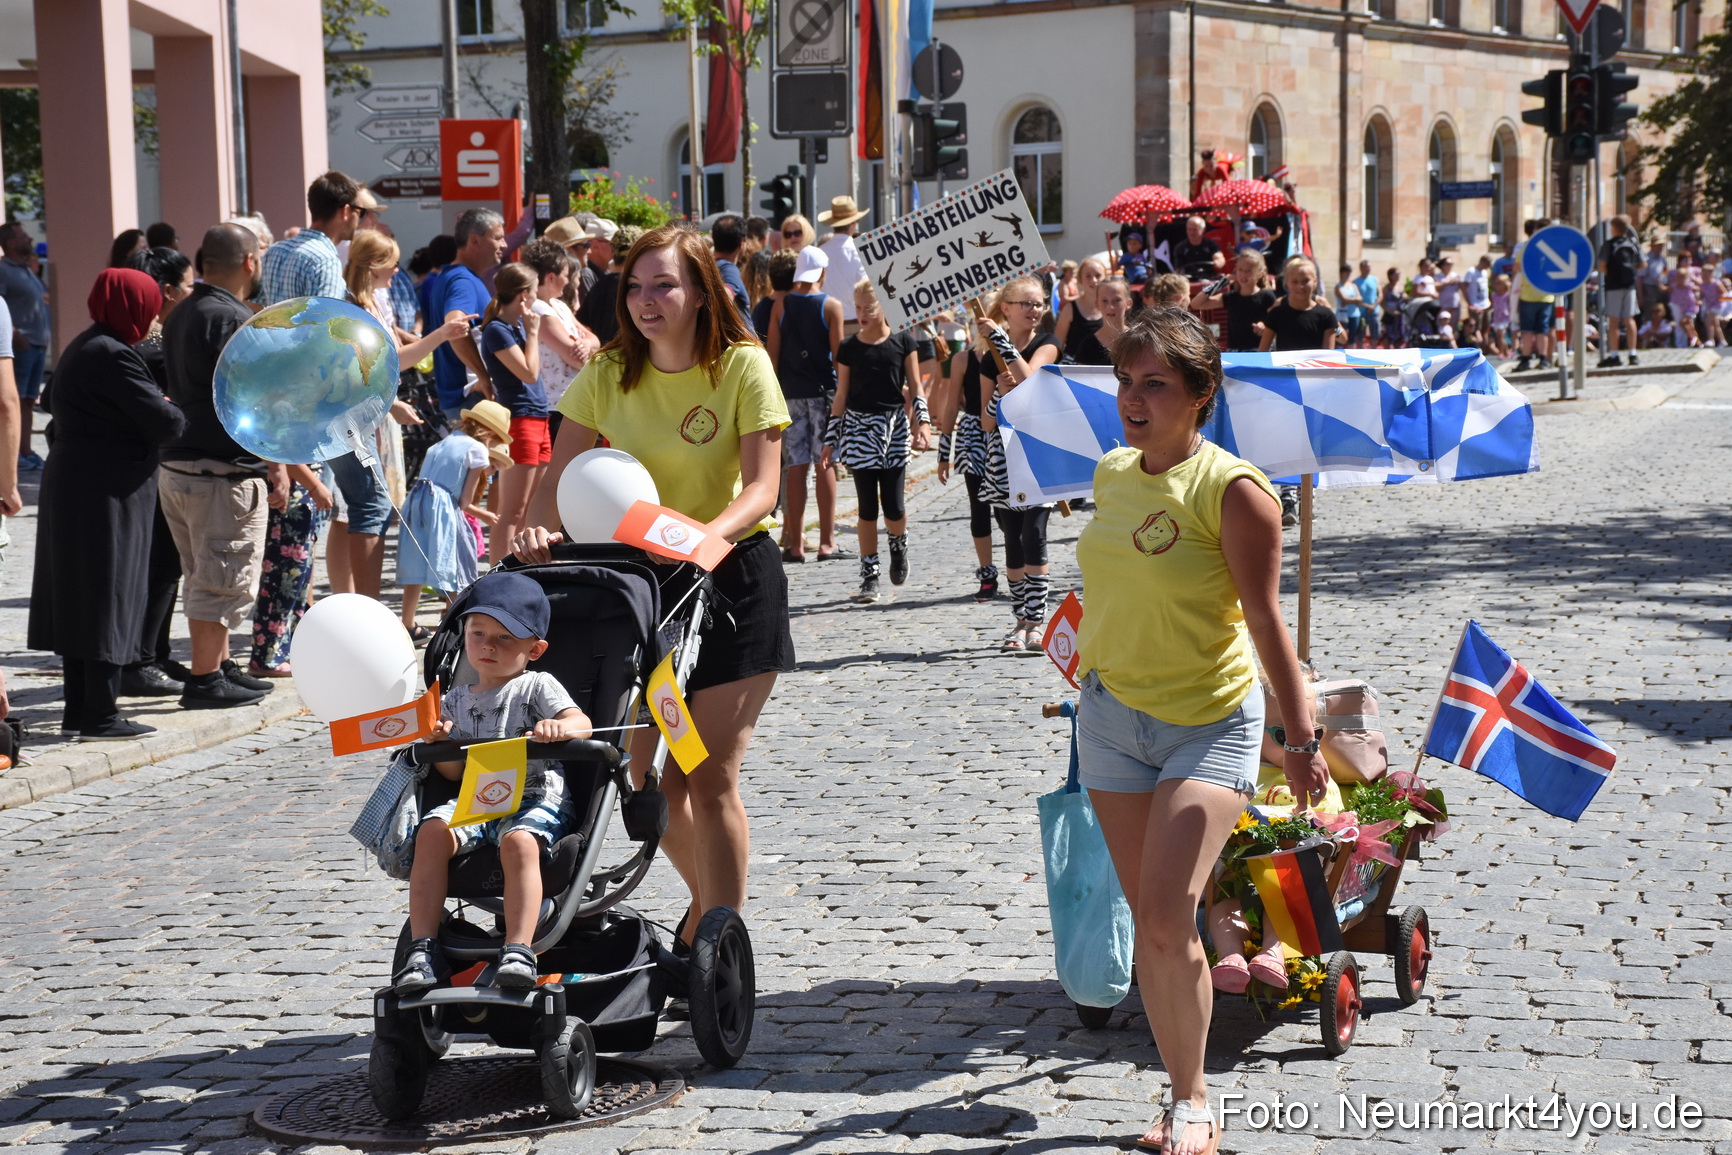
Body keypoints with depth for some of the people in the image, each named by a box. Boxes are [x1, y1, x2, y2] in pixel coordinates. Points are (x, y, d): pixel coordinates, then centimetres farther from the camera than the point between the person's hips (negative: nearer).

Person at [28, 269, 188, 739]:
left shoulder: (81, 348, 15)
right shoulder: (111, 356, -18)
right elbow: (162, 421, -22)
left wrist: (161, 409, 1)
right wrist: (178, 416, 1)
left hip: (69, 486, 10)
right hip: (107, 494, -10)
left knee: (76, 595, 13)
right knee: (108, 599, -4)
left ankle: (78, 708, 20)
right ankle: (100, 714, 1)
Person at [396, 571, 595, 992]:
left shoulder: (537, 686, 8)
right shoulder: (456, 699, 19)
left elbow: (582, 723, -10)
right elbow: (457, 773, 13)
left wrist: (561, 727, -33)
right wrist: (439, 744, -7)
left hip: (536, 797, -4)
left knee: (519, 841, -37)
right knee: (432, 831, -27)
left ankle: (519, 951, -42)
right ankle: (422, 949, -26)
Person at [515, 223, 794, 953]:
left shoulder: (742, 367, -10)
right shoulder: (609, 373, 0)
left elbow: (761, 486, -17)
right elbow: (560, 475, -3)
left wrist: (707, 536, -36)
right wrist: (540, 528, -25)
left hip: (733, 578, -4)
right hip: (637, 581, 4)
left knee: (711, 774, -7)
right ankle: (709, 899, 30)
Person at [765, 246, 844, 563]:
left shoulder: (781, 305, 3)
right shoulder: (831, 306, -4)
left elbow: (772, 352, 2)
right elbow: (838, 352, -5)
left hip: (790, 391, 2)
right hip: (823, 390, -2)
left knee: (795, 465, 4)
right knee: (825, 464, 0)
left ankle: (795, 542, 4)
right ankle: (827, 542, -1)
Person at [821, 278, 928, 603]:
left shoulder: (903, 342, 1)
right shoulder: (849, 348, 4)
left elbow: (914, 387, 4)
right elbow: (841, 397, 8)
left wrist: (923, 420, -11)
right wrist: (830, 441, 6)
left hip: (894, 427, -1)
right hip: (858, 427, 1)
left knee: (892, 502, -5)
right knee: (867, 505, 0)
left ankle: (898, 544, 28)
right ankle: (869, 575, 7)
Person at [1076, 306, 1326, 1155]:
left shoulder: (1233, 490, -15)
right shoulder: (1112, 474, 5)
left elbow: (1265, 622, -14)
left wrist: (1301, 738, -13)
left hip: (1209, 724, -6)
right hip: (1111, 714, 6)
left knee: (1166, 920, -16)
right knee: (1147, 922, 8)